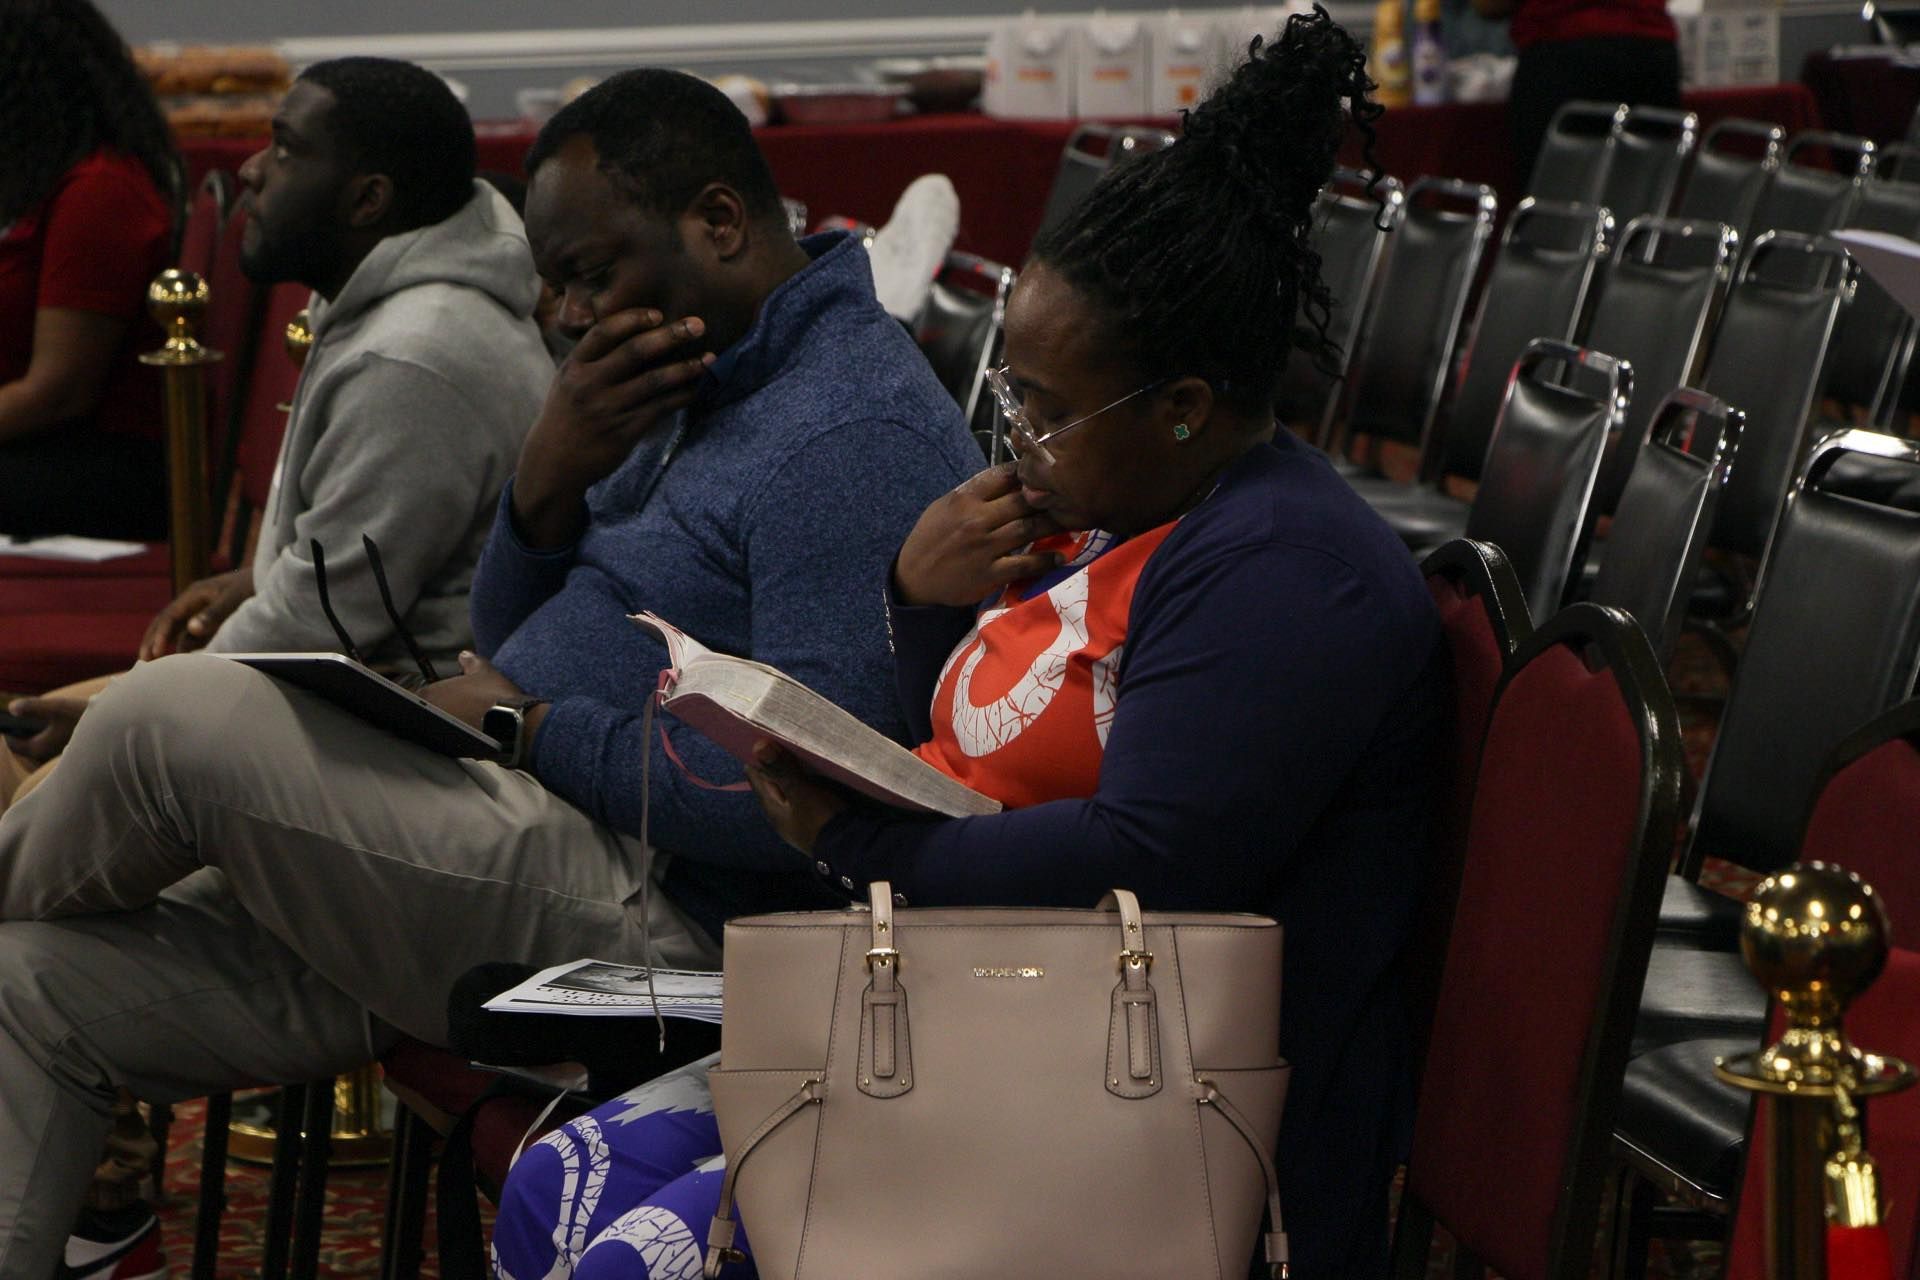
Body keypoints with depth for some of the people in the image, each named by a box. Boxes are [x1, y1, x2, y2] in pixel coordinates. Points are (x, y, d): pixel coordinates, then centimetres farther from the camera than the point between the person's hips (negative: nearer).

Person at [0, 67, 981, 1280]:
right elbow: (508, 638, 21)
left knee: (178, 716, -20)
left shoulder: (857, 433, -16)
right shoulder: (701, 393, 17)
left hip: (637, 924, -11)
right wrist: (552, 474, -1)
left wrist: (529, 727, -14)